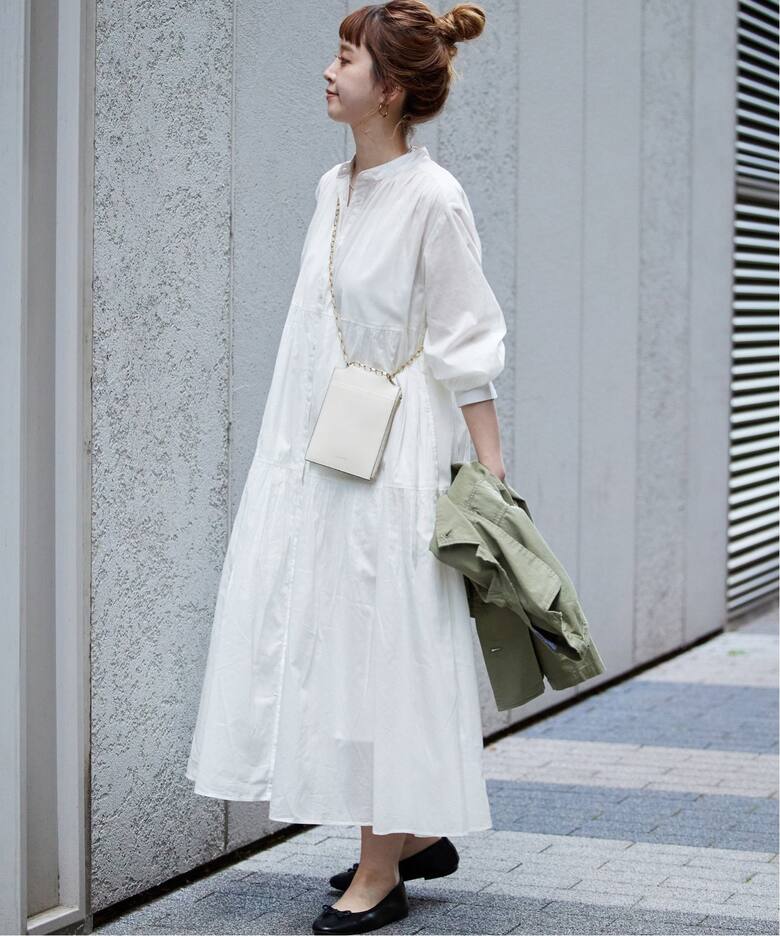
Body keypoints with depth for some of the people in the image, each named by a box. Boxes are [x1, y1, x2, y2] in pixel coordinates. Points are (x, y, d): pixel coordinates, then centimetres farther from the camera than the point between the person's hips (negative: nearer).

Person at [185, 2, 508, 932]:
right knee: (312, 638, 11)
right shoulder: (333, 189, 10)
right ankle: (416, 830, 25)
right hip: (316, 461, 8)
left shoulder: (432, 198, -12)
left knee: (379, 646, -3)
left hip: (392, 465, -8)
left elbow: (467, 349, -12)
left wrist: (491, 473, -13)